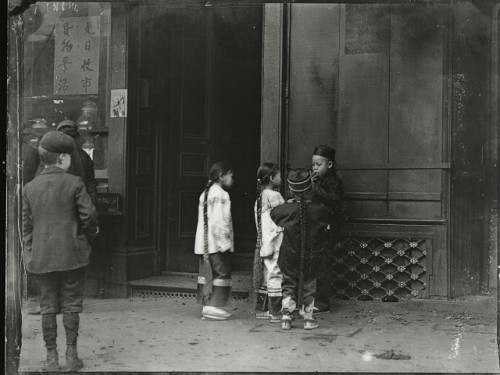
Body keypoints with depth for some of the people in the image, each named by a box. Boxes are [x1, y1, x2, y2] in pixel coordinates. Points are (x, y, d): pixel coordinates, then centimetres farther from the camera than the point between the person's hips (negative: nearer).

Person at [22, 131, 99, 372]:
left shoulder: (30, 187, 5)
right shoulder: (74, 183, -7)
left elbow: (26, 224, 7)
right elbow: (89, 215, -9)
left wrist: (28, 254, 13)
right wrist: (91, 234, 10)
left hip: (42, 257, 3)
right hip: (71, 254, -3)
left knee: (48, 307, 9)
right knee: (71, 305, 7)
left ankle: (51, 357, 13)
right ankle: (71, 355, 10)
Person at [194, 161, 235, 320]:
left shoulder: (205, 193, 18)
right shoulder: (221, 194, -10)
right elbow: (219, 221, -19)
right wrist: (224, 243, -19)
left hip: (203, 243, 9)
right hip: (217, 243, -9)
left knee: (206, 274, 10)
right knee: (222, 273, -3)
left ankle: (206, 306, 13)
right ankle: (214, 305, -8)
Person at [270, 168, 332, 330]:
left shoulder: (285, 209, -15)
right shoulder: (320, 209, -15)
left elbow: (271, 215, 4)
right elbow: (326, 227, 0)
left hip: (289, 257, 0)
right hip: (311, 257, 0)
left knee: (288, 285, 14)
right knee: (308, 285, 14)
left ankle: (286, 317, 9)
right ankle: (308, 318, 19)